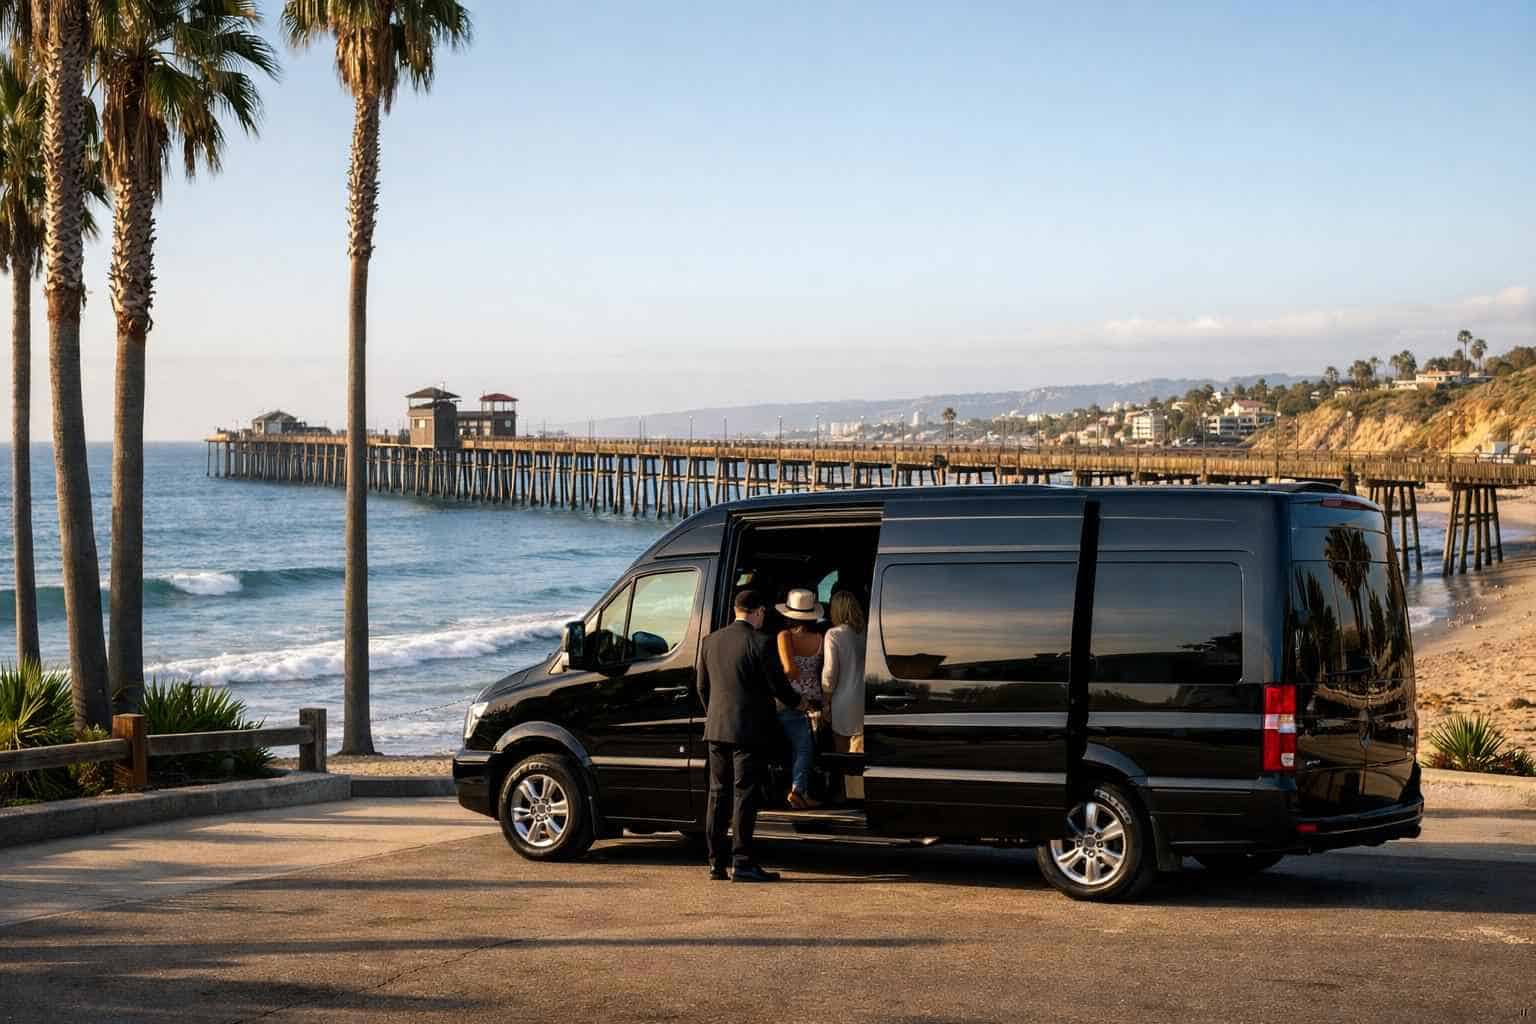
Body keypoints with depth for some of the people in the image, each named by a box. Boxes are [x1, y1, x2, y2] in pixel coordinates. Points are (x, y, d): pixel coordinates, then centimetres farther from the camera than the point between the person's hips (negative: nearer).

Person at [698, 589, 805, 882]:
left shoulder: (712, 640, 8)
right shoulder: (760, 643, -11)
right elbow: (778, 687, -7)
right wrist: (797, 703, 13)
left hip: (716, 729, 6)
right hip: (747, 730, -6)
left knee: (718, 794, 10)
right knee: (744, 794, -4)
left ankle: (716, 862, 12)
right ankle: (742, 862, -5)